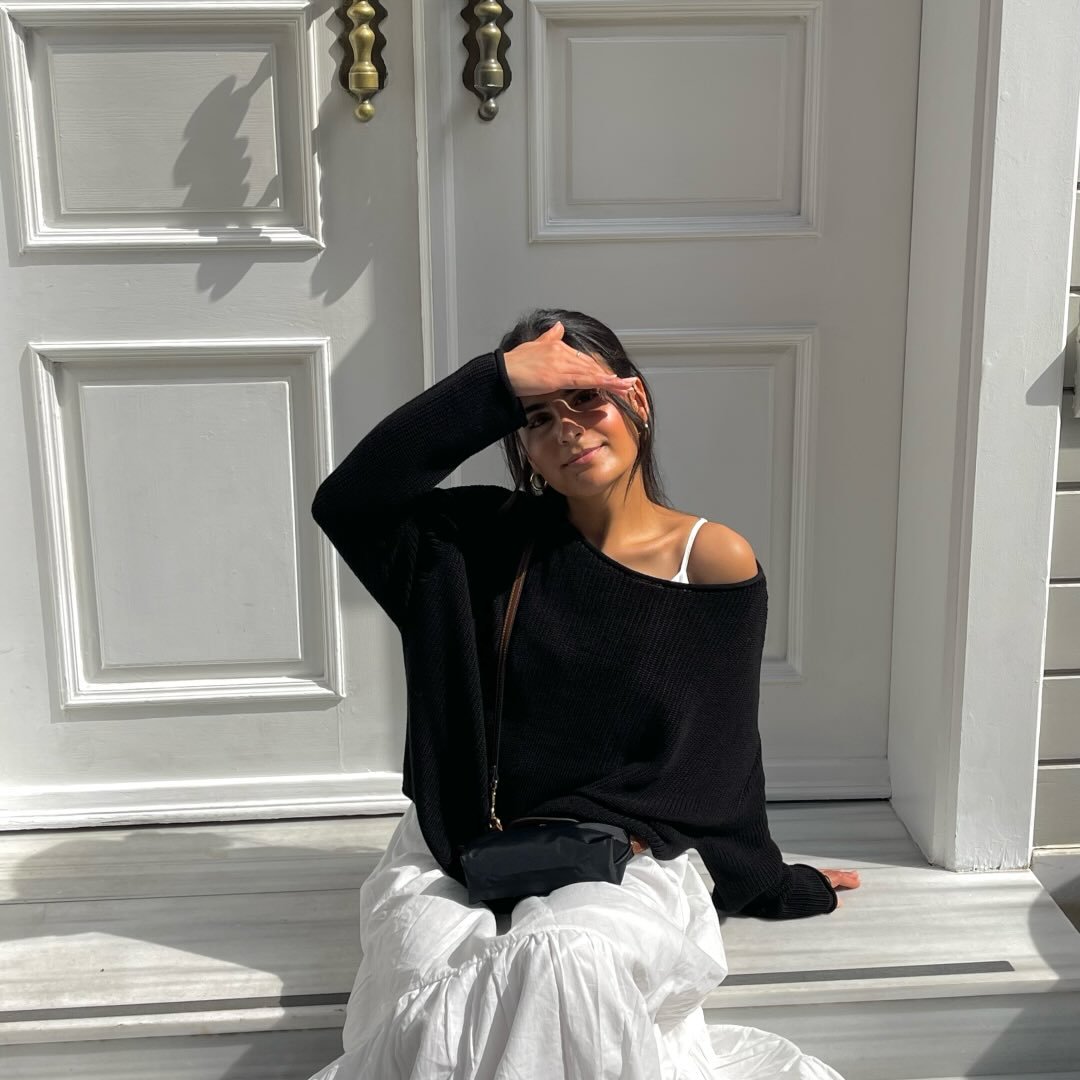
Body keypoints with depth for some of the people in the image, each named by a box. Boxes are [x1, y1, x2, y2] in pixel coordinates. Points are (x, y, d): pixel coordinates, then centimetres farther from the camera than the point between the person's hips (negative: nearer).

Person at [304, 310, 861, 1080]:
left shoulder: (717, 563, 0)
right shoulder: (491, 540, 5)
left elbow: (721, 757, 10)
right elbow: (348, 502, -10)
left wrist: (775, 886, 19)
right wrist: (494, 382, -14)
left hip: (625, 866, -1)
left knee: (562, 962, -36)